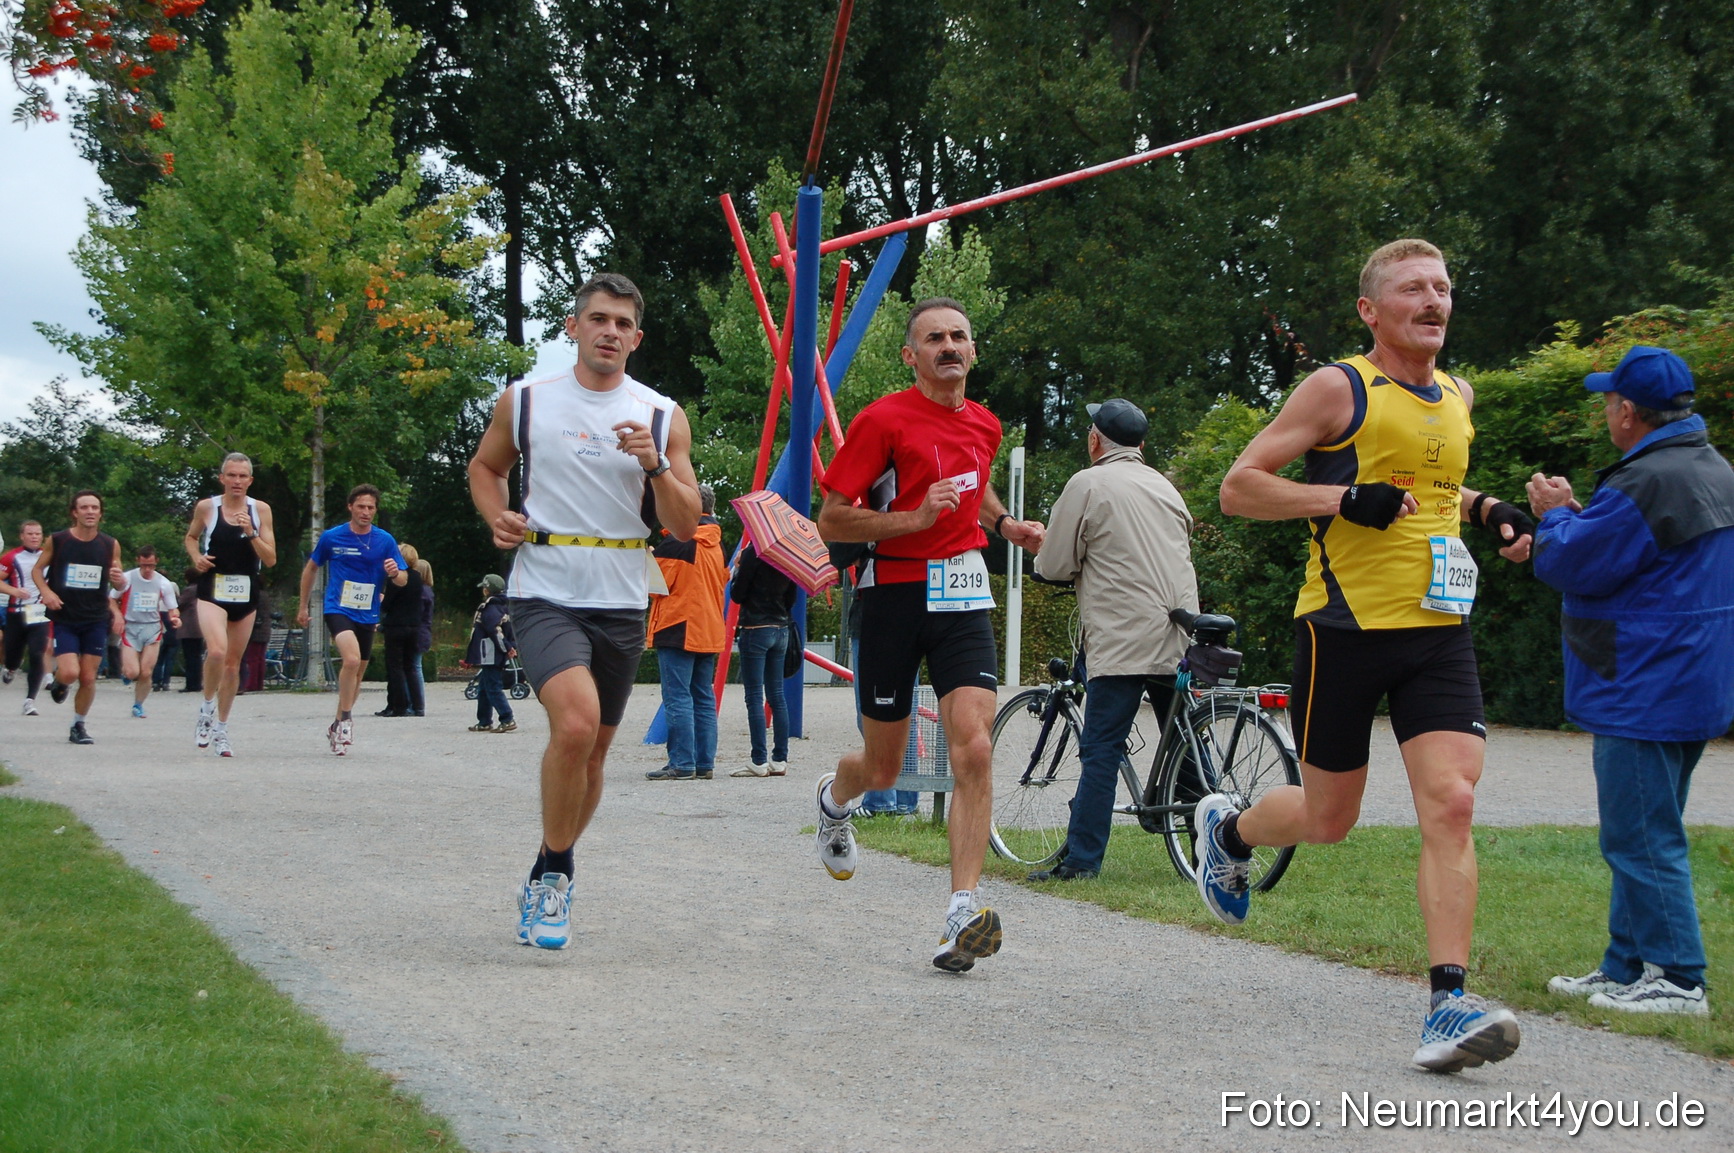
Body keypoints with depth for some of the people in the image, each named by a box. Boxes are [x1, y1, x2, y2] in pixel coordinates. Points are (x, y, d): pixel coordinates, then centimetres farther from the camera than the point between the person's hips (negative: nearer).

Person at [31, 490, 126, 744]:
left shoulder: (110, 545, 1)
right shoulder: (57, 540, -5)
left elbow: (117, 580, 11)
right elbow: (37, 569, 7)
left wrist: (120, 580, -14)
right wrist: (46, 591, -12)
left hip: (96, 620, 2)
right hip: (64, 619, -2)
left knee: (88, 678, 2)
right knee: (69, 673, -16)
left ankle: (78, 726, 21)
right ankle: (58, 681, 21)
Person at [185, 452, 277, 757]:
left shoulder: (261, 510, 1)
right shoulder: (206, 507, -1)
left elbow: (270, 560, -1)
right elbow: (191, 537, 19)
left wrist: (251, 534, -16)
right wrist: (196, 557, -1)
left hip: (246, 594, 2)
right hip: (213, 590, -2)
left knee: (233, 663, 9)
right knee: (217, 651, -26)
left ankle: (221, 731, 24)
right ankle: (207, 707, 0)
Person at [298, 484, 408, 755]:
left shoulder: (385, 541, 0)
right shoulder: (331, 537, -2)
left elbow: (403, 579, 1)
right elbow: (311, 568, 13)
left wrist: (395, 573, -23)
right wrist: (304, 606, 16)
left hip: (367, 615, 3)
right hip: (338, 609, -3)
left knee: (357, 673, 10)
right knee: (352, 659, -26)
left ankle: (338, 725, 28)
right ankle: (346, 718, -13)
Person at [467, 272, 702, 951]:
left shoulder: (663, 417, 3)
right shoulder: (525, 402, 2)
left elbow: (686, 527, 1)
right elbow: (485, 467, 19)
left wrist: (655, 465, -16)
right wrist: (497, 517, -2)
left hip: (621, 603, 3)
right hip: (544, 595, -3)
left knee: (593, 748, 12)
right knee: (576, 723, -25)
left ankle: (546, 880, 33)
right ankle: (554, 872, -6)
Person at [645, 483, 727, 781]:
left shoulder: (675, 541, -12)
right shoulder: (717, 544, 11)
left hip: (678, 629, -8)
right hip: (709, 631, 8)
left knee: (677, 698, -7)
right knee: (704, 698, 10)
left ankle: (681, 764, -10)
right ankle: (705, 763, 9)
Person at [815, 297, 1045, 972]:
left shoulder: (984, 424, 10)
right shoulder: (882, 420, -8)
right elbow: (831, 520, -9)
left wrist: (1006, 525, 12)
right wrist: (915, 519, -21)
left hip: (962, 596, 4)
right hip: (894, 595, -3)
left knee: (974, 749, -16)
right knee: (884, 768, 8)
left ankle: (964, 915, -17)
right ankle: (834, 799, 47)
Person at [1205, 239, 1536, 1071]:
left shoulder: (1457, 396, 13)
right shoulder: (1339, 389, -6)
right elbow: (1237, 487, -7)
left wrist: (1484, 510, 13)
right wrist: (1344, 498, -19)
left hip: (1437, 630, 4)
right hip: (1344, 628, -4)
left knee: (1450, 803, -13)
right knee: (1328, 819, 7)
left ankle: (1449, 1003, -14)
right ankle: (1226, 829, 41)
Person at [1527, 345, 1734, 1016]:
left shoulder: (1647, 482, -20)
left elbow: (1570, 563, -14)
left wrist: (1555, 516, 5)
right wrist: (1576, 515, 12)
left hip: (1645, 694, -11)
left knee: (1642, 837, -5)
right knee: (1648, 834, 16)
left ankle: (1676, 979, -2)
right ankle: (1628, 966, 22)